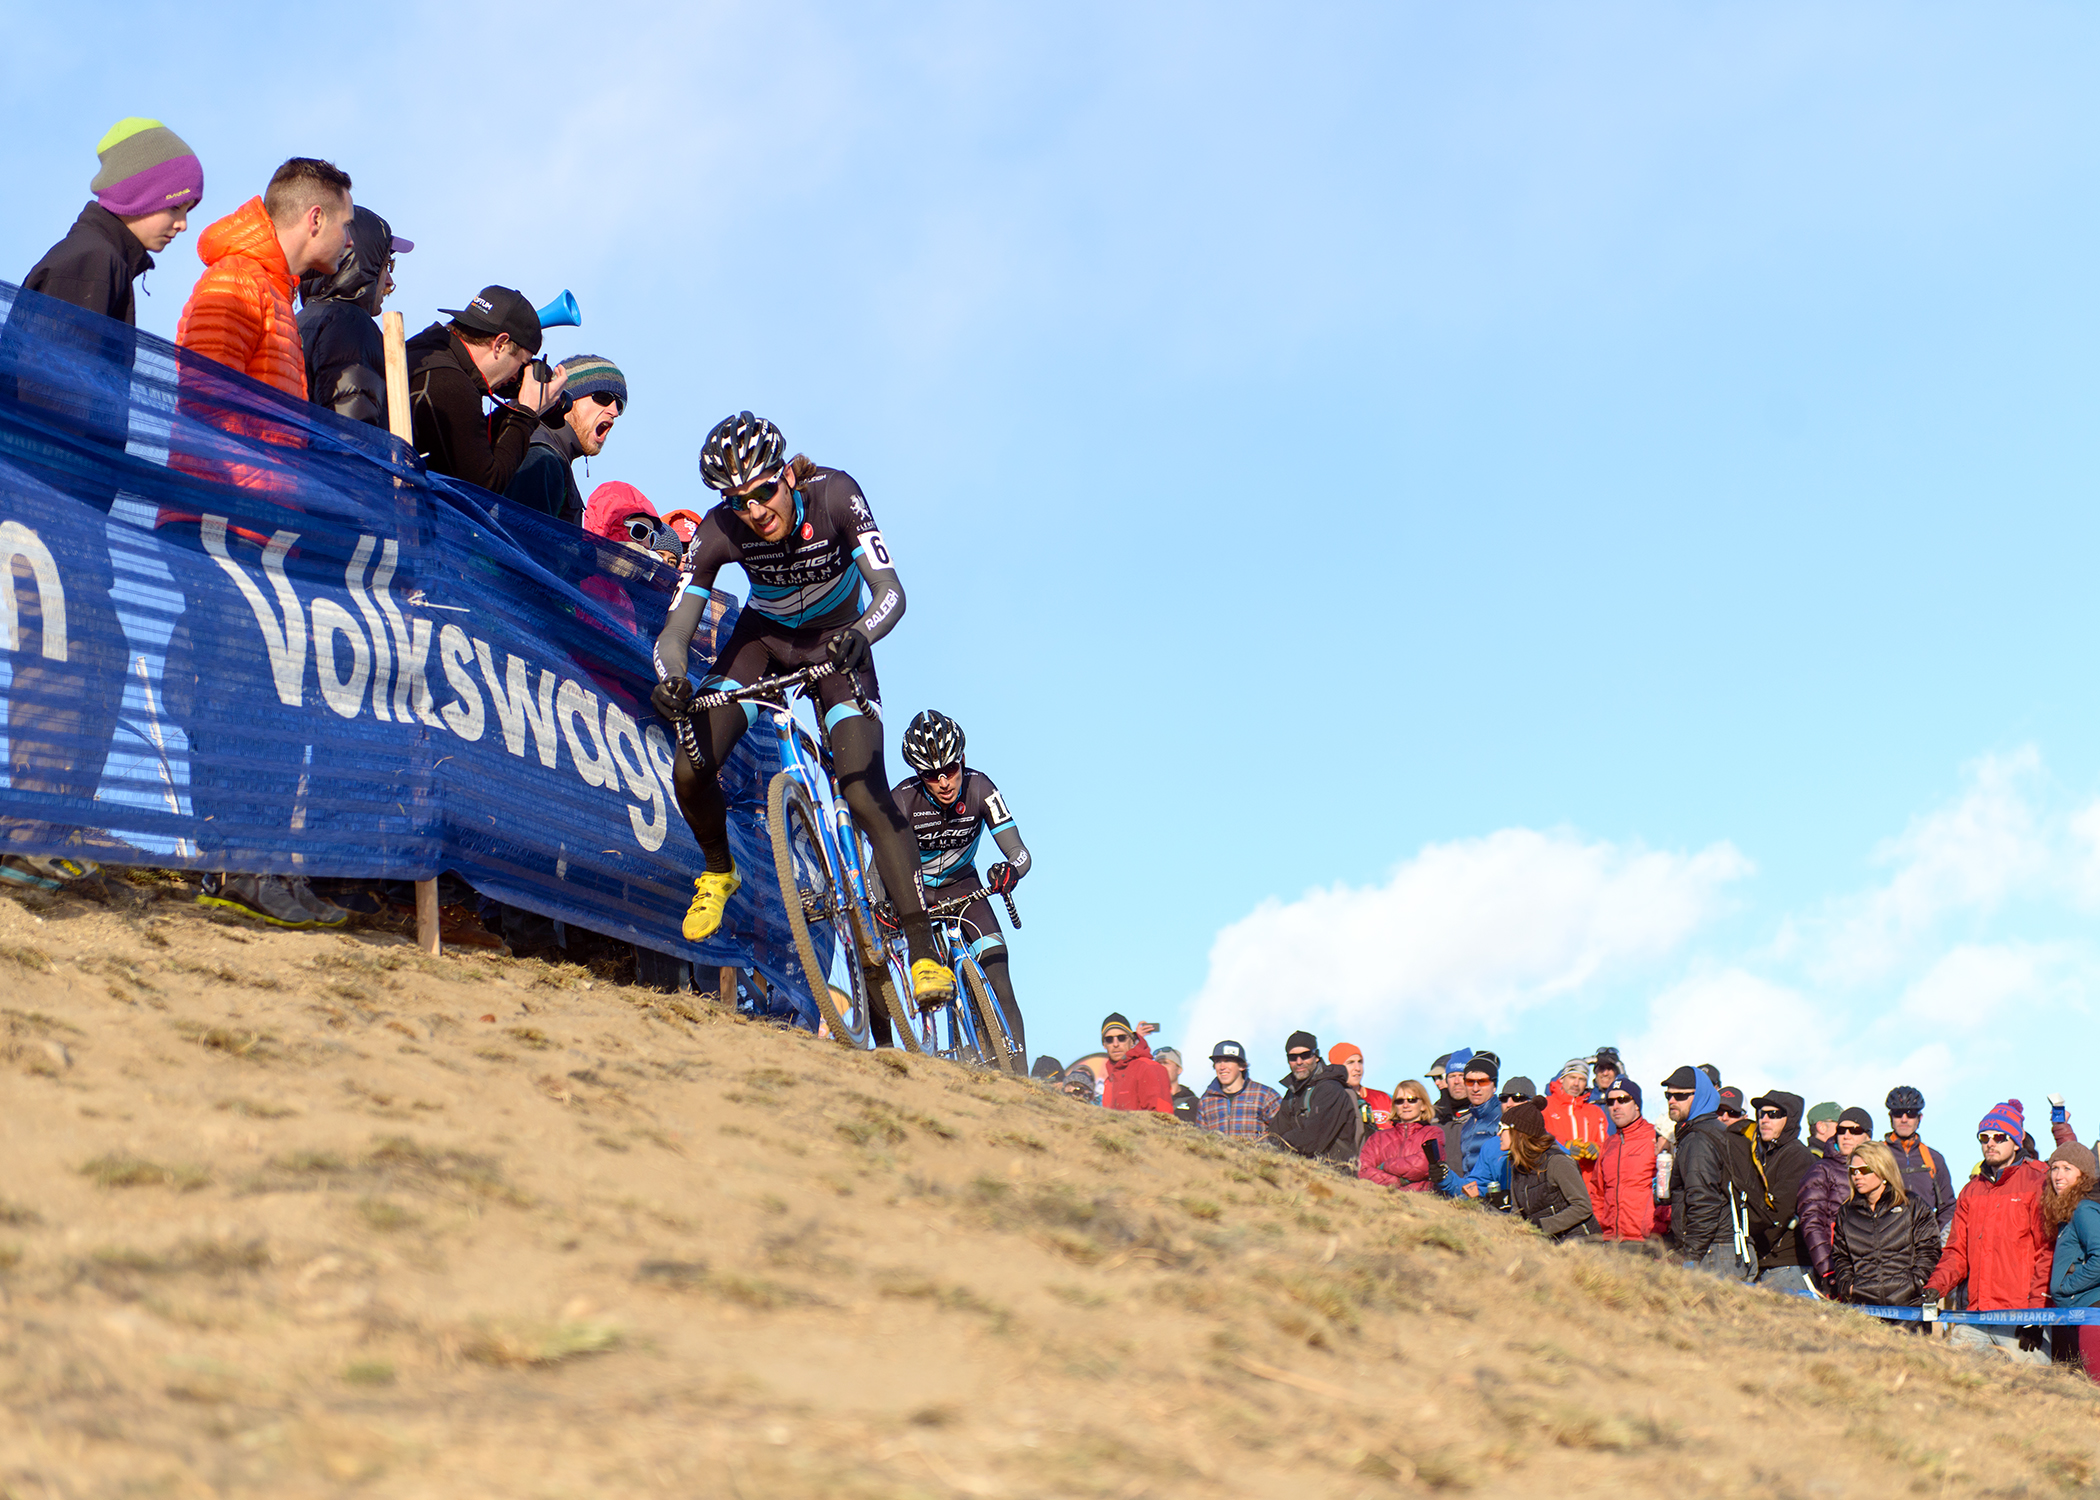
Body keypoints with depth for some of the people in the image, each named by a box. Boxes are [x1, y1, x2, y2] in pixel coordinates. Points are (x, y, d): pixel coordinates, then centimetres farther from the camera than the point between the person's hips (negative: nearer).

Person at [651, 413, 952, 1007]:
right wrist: (670, 677, -48)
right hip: (763, 637, 2)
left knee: (866, 795, -20)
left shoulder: (834, 495, -29)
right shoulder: (719, 532, -25)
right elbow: (677, 625, -26)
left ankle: (924, 953, -18)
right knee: (691, 770, -18)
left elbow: (890, 591, -34)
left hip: (835, 642, -2)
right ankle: (718, 872, 15)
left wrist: (859, 635, -55)